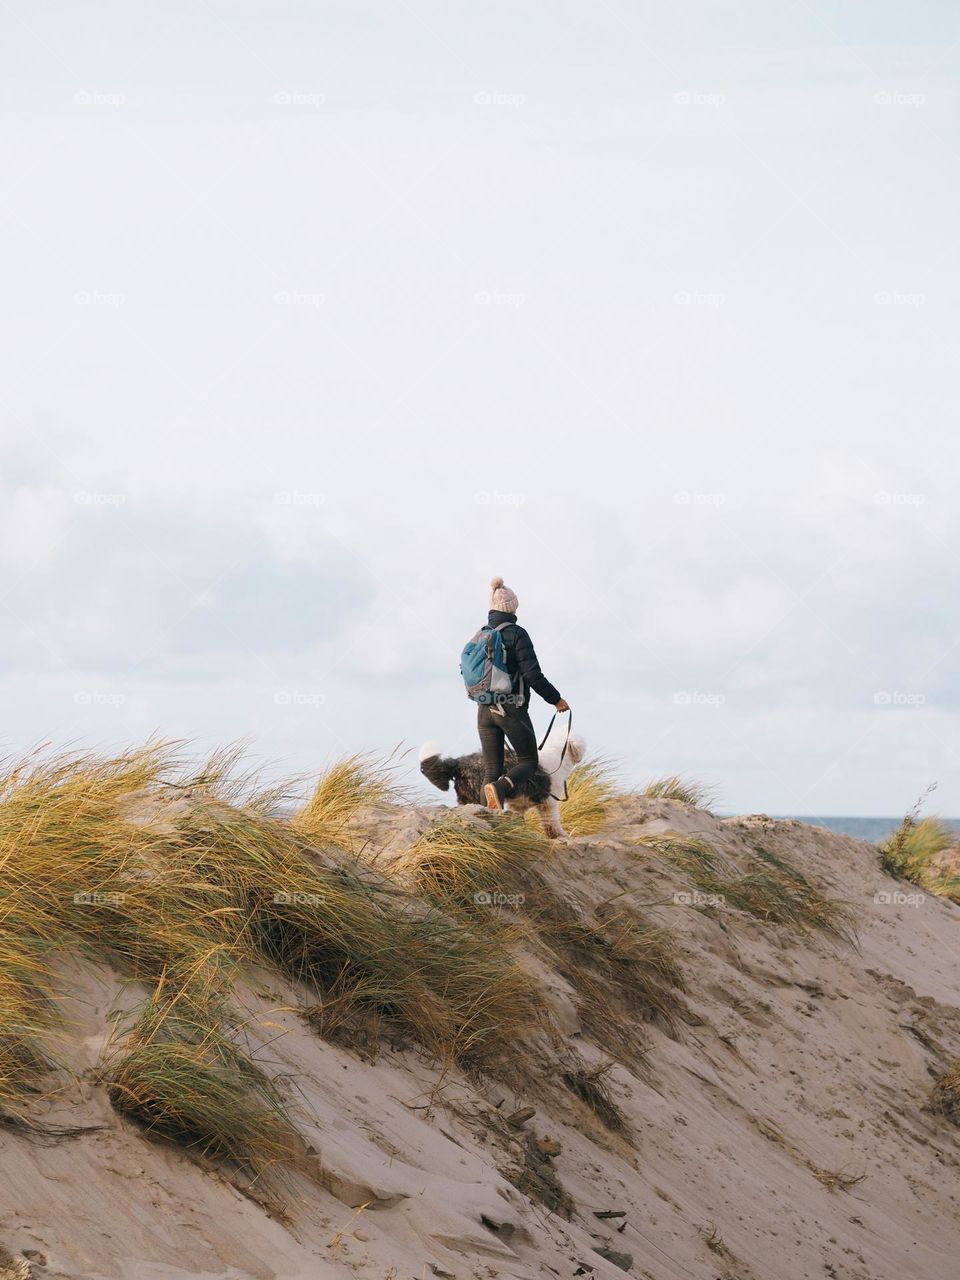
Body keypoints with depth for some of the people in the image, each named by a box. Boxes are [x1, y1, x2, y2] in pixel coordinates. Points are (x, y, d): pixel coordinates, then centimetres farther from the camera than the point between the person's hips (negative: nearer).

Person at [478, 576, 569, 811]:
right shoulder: (516, 634, -9)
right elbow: (532, 674, -14)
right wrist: (555, 699, -3)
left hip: (484, 710, 5)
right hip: (512, 709, -5)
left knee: (492, 770, 6)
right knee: (528, 761, 7)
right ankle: (501, 788, -23)